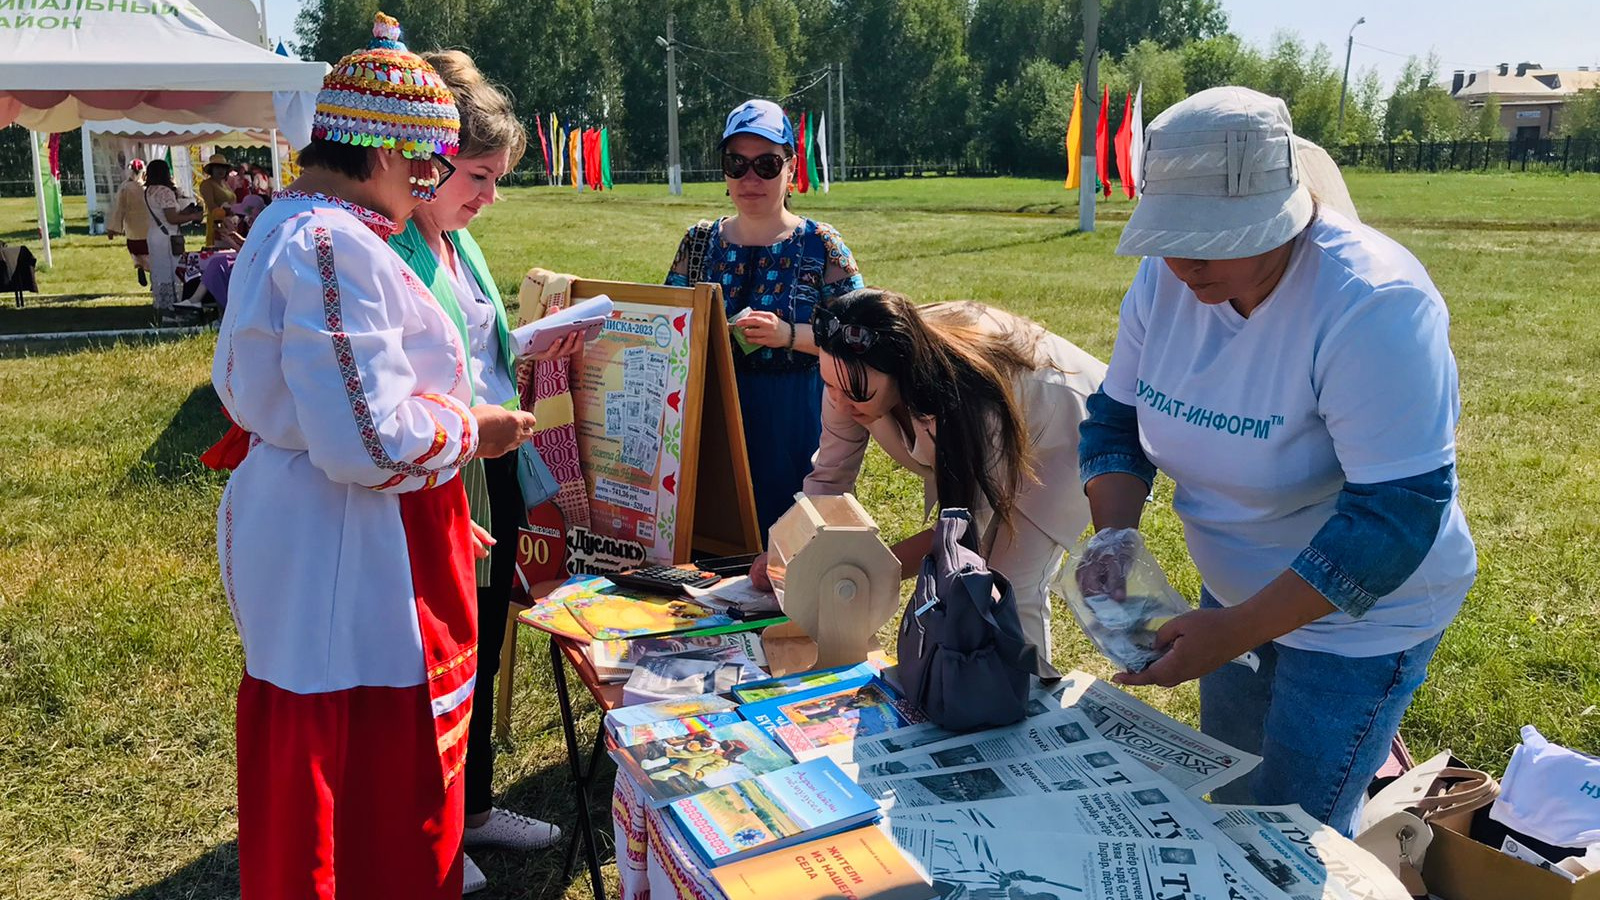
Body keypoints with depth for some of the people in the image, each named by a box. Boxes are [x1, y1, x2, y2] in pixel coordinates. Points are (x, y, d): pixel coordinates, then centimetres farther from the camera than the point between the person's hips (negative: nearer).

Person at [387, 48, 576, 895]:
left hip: (493, 478, 9)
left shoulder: (460, 241, 11)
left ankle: (474, 806, 39)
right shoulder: (386, 250, -17)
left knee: (482, 650, 20)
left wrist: (538, 350, 6)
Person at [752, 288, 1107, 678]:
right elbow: (829, 477, -13)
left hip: (1057, 436, -6)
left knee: (1009, 586, -14)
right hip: (975, 435, 6)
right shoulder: (851, 378, -25)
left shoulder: (972, 396, -43)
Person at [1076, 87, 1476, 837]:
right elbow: (1116, 418, 0)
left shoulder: (1373, 304, -30)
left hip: (1356, 614, -6)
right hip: (1237, 594, 7)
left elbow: (1396, 512, -31)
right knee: (1229, 804, 22)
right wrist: (1114, 534, -18)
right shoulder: (1165, 278, -10)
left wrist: (1237, 631, -33)